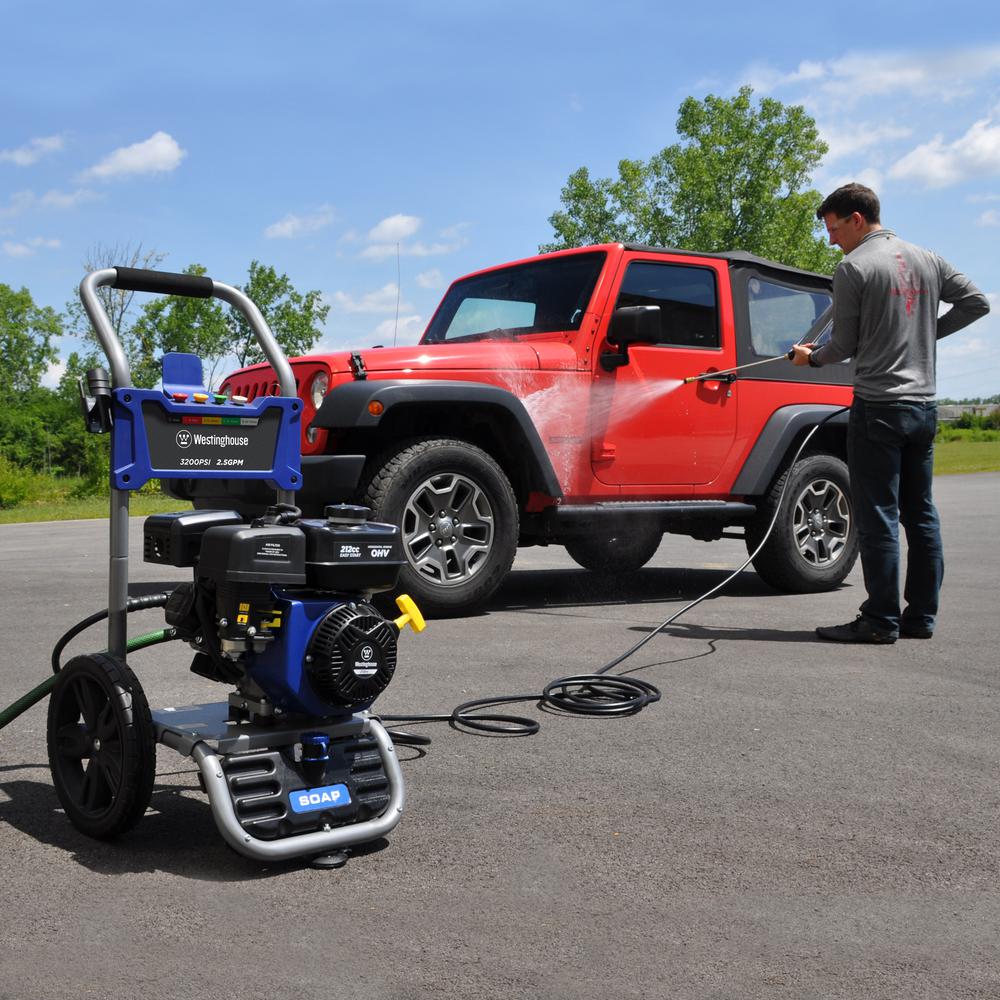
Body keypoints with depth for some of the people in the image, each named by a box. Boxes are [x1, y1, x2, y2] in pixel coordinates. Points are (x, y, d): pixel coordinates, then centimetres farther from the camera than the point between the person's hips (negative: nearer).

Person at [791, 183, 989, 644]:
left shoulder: (853, 267, -8)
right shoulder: (926, 260, 12)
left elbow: (845, 345, -5)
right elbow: (976, 302, 14)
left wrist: (811, 357, 14)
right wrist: (931, 331, 17)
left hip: (878, 406, -7)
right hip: (924, 406, 7)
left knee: (878, 516, -3)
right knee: (920, 514, 11)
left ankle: (881, 620, 0)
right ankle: (921, 616, 16)